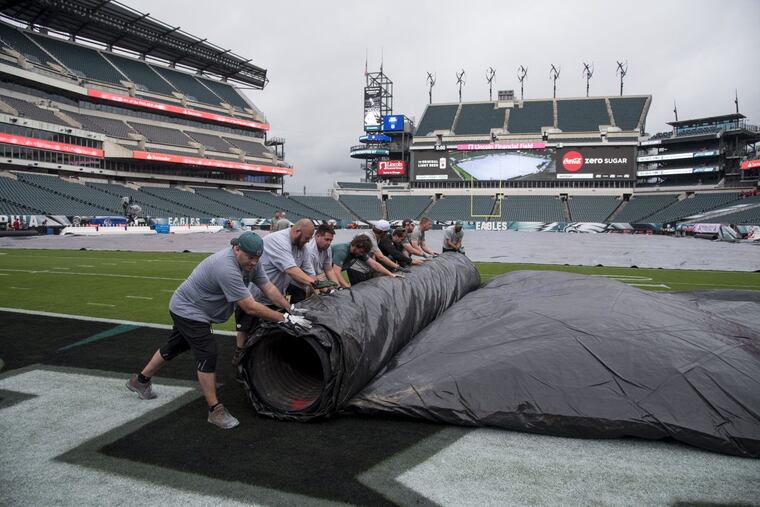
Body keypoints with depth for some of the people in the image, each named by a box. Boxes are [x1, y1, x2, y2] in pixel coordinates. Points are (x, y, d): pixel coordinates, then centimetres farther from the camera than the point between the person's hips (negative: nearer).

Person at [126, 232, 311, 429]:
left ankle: (140, 381, 43)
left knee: (174, 348, 23)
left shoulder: (242, 260, -7)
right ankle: (215, 411, -1)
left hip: (187, 309, 10)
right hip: (188, 311, -10)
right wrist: (285, 318, -33)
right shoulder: (227, 269, -36)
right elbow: (250, 308, -36)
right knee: (207, 356, -11)